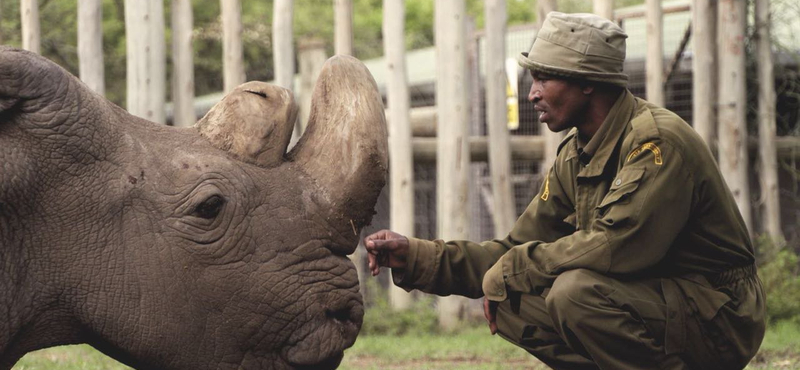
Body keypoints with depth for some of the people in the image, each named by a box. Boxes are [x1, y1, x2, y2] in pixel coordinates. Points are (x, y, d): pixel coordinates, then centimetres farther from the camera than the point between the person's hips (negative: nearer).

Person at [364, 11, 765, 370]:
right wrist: (416, 256, -1)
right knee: (510, 302, -5)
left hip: (717, 320, -8)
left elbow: (616, 245, -30)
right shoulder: (574, 156, 8)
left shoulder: (657, 140, -20)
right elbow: (517, 250, 9)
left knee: (576, 290, -30)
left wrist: (509, 271, -19)